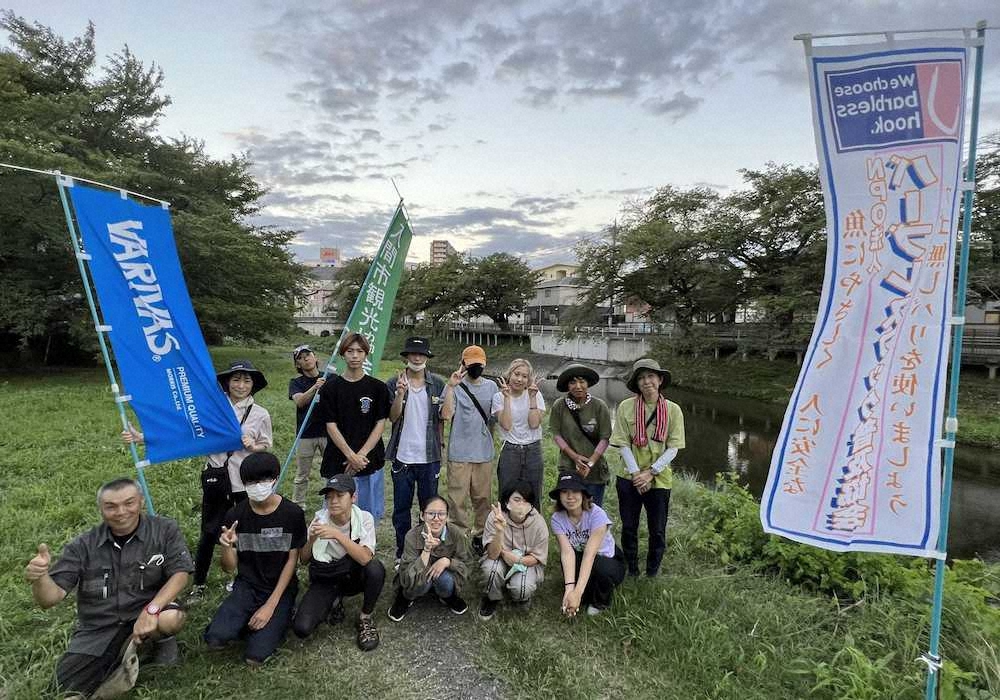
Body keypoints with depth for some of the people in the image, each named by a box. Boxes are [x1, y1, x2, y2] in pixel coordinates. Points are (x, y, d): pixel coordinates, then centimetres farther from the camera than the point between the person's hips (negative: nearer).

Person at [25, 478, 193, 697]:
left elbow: (180, 573, -13)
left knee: (171, 618, -33)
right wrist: (40, 578, -27)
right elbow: (50, 598, -5)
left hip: (144, 615, -3)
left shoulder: (165, 530, -8)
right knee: (70, 688, -11)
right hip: (97, 629, 3)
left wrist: (151, 610, -28)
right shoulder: (83, 546, -2)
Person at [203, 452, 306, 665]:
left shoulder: (292, 513, -12)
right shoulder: (235, 515, -6)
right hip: (247, 586, 2)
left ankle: (277, 620, 10)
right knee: (215, 639, -23)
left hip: (281, 589, -2)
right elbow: (230, 568, -2)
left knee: (254, 657, -17)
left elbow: (292, 560, -7)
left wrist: (271, 605, -13)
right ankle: (246, 621, 7)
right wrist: (226, 547, -24)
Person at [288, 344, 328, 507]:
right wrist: (315, 387, -34)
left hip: (327, 432, 0)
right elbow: (299, 401, -17)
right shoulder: (296, 382, 3)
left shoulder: (329, 379, 4)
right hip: (305, 434, 0)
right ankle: (297, 507, 22)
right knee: (301, 475, 9)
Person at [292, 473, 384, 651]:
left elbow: (366, 558, -31)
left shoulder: (364, 518, -18)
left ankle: (365, 618, -6)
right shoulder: (319, 519, -12)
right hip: (325, 580, 1)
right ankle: (334, 602, 10)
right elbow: (303, 560, -5)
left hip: (353, 576, -1)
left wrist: (338, 535, -39)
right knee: (301, 628, -23)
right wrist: (312, 539, -26)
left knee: (376, 568, -35)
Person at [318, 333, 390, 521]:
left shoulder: (377, 387, 2)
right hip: (338, 462, 0)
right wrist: (351, 455, -13)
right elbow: (331, 426, -3)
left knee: (370, 515, 8)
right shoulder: (331, 388, 1)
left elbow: (380, 424, -1)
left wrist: (361, 454, -11)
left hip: (370, 461, 1)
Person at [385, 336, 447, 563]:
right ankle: (402, 552, 26)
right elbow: (393, 417, -9)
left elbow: (441, 418, 6)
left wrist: (440, 445, 3)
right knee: (401, 506, 11)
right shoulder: (394, 383, -2)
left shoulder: (437, 384, 1)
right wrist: (400, 393, -22)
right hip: (402, 456, 0)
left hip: (429, 456, 0)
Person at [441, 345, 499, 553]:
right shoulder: (455, 387, -4)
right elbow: (446, 415, -18)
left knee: (483, 497, 12)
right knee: (458, 498, 2)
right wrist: (451, 387, -22)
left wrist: (489, 437, 9)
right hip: (459, 453, -3)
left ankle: (479, 534, 26)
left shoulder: (491, 386, 8)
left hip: (484, 452, 3)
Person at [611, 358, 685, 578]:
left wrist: (650, 473, -14)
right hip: (629, 479, 0)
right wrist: (636, 474, -14)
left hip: (659, 480, 0)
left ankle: (652, 573, 31)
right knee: (629, 528, 12)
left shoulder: (673, 410, -5)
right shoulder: (626, 407, -7)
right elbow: (623, 444, -7)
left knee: (657, 531, 11)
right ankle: (631, 572, 32)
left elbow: (673, 448, -6)